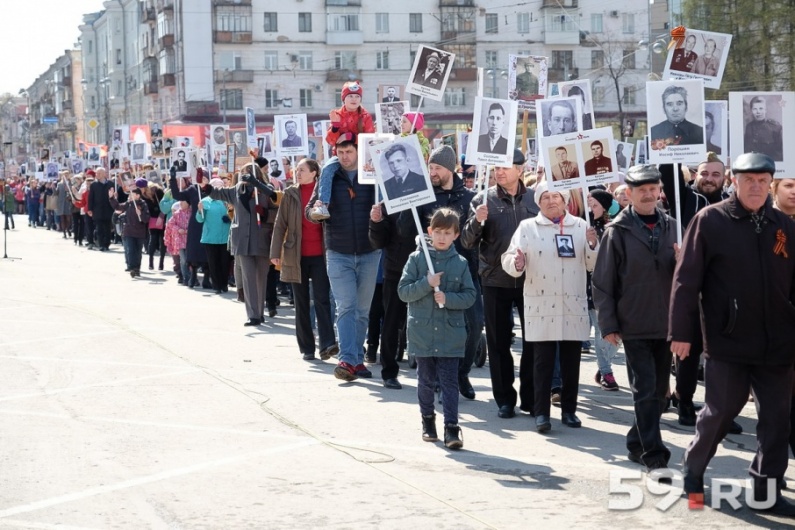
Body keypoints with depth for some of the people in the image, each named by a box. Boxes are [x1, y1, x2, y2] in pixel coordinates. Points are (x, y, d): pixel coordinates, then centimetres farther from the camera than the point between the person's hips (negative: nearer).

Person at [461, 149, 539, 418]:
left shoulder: (536, 198, 3)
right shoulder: (484, 200, -1)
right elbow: (467, 242, -4)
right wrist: (477, 221, -22)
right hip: (495, 280, 0)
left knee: (534, 340, 6)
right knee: (498, 342, 6)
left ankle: (531, 397, 17)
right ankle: (504, 399, 15)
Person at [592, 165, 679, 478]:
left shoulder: (670, 227, 7)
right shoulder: (617, 231, -5)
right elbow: (603, 281, -5)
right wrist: (608, 324, -9)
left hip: (665, 325, 5)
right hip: (635, 326, -5)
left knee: (659, 393, 12)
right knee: (646, 391, -8)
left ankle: (637, 443, 28)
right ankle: (654, 457, -5)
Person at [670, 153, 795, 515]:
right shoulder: (710, 221, -6)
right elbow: (686, 279, -7)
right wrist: (681, 332, -10)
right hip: (727, 343, -4)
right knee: (720, 412, 6)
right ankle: (693, 470, 29)